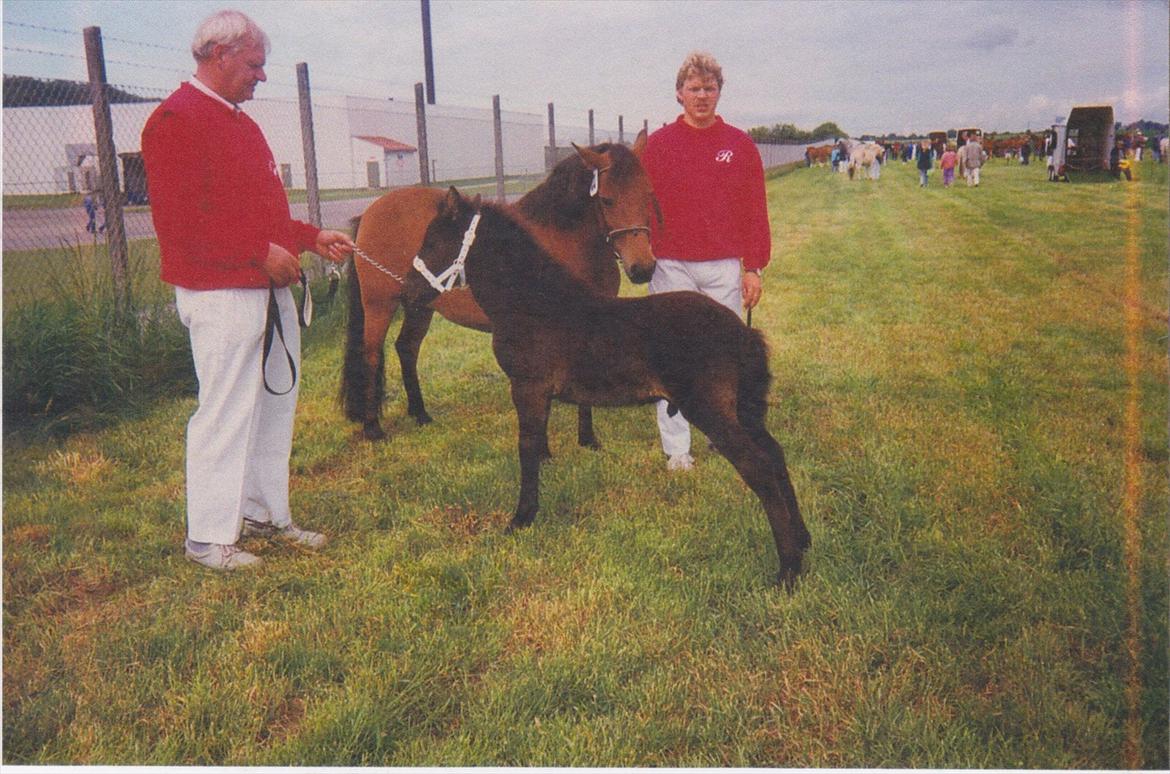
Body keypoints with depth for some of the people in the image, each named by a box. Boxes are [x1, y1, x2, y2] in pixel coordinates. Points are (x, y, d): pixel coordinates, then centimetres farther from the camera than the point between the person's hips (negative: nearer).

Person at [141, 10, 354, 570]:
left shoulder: (239, 121, 20)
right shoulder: (176, 120, -10)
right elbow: (177, 221, -19)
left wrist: (311, 239, 13)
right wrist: (261, 252, -21)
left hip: (270, 288, 10)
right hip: (220, 294, -10)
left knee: (276, 403, 13)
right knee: (225, 410, -4)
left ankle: (264, 513, 26)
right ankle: (208, 536, 8)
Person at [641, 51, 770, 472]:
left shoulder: (740, 145, 7)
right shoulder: (657, 144, 4)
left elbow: (756, 210, 7)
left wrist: (753, 267, 3)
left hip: (724, 268, 1)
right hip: (671, 267, -1)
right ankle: (676, 449, 10)